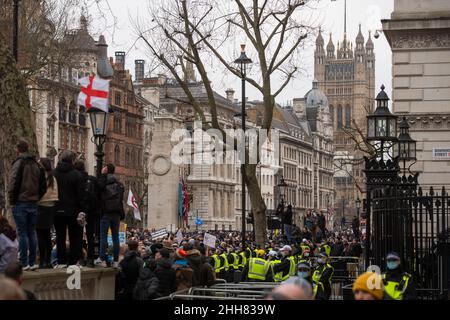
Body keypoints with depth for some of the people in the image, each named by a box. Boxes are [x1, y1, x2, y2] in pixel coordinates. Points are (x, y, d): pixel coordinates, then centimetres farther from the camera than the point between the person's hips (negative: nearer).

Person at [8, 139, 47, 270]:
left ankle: (24, 263, -5)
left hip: (20, 203, -6)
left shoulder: (18, 163, -9)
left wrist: (12, 200, -5)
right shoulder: (37, 165, 11)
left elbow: (13, 183, -14)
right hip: (33, 204, 6)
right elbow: (43, 186, 12)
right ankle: (32, 262, 11)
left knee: (22, 233, -4)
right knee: (32, 233, 10)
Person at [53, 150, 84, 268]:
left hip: (57, 210, 3)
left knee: (60, 236, 9)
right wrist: (81, 210, -6)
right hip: (72, 210, -3)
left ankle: (61, 261, 8)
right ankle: (73, 261, 5)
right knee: (74, 237, 7)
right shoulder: (76, 175, -10)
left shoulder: (53, 173, -1)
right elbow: (80, 195, -11)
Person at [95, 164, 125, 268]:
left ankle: (102, 259, -10)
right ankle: (115, 261, 4)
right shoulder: (119, 184, 13)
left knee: (103, 236, -4)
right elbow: (121, 200, 16)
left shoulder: (103, 182, -4)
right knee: (115, 237, 6)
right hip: (116, 213, 4)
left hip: (106, 212, -4)